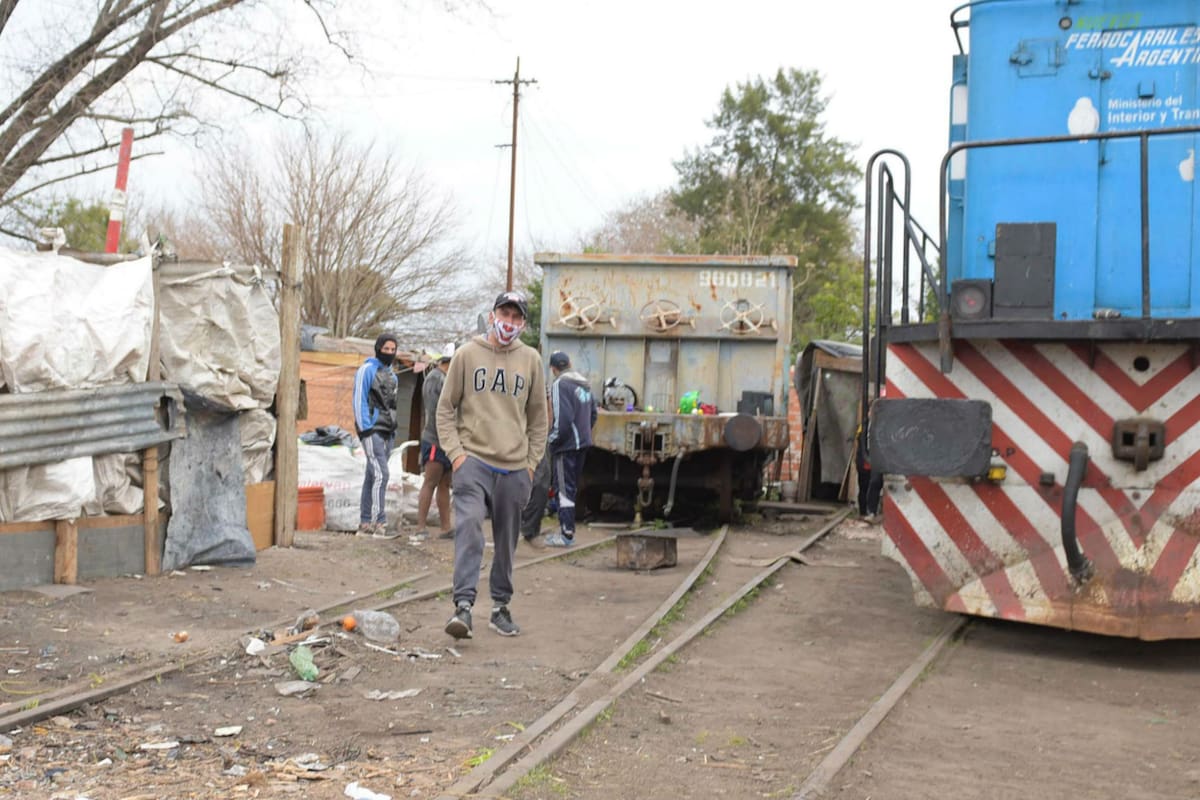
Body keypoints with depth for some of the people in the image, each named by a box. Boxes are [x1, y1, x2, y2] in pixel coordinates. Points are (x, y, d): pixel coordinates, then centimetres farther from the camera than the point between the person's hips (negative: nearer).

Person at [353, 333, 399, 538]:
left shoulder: (392, 375, 19)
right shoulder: (367, 370, -5)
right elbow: (359, 400, -9)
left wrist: (394, 429, 17)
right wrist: (365, 428, -15)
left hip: (387, 432, 8)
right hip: (372, 431, -8)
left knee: (372, 476, 10)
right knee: (381, 475, -16)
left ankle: (364, 523, 14)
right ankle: (379, 524, -17)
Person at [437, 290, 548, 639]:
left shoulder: (531, 359, 8)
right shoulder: (467, 354, 3)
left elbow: (538, 417, 14)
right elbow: (446, 408, 6)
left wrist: (531, 462, 7)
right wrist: (455, 452, -5)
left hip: (514, 467, 3)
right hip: (473, 460, -2)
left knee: (507, 542, 9)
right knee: (469, 525, -21)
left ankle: (500, 607, 21)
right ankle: (463, 606, -24)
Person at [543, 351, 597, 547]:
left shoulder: (559, 385, -15)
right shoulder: (584, 384, 12)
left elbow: (563, 419, -22)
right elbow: (593, 413, 17)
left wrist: (551, 439, -10)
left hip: (565, 445, -8)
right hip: (583, 443, 8)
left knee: (564, 489, -3)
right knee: (572, 488, 16)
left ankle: (567, 534, -3)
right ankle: (566, 529, 22)